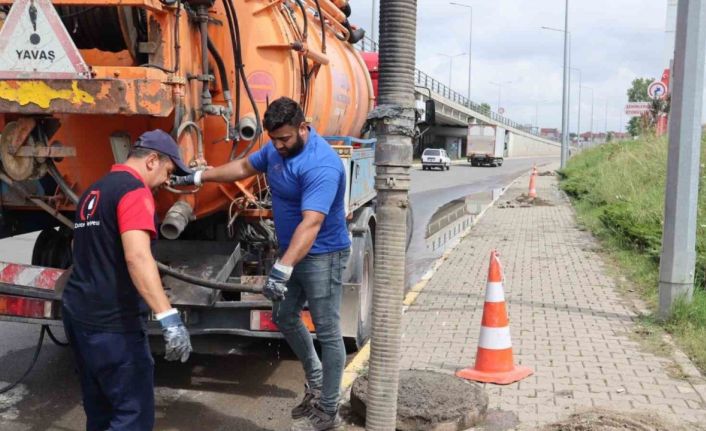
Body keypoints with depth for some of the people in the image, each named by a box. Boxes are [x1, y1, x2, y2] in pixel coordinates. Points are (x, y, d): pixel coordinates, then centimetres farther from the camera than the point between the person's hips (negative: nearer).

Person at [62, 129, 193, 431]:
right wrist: (168, 317, -36)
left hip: (77, 312, 10)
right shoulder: (134, 189, -13)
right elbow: (137, 256, -29)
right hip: (110, 322, -10)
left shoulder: (93, 191, 17)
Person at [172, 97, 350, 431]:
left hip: (322, 256, -9)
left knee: (327, 332, 0)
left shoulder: (321, 166, -29)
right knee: (285, 318, 20)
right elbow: (244, 167, 20)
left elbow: (311, 223, -37)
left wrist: (282, 269, -45)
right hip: (292, 252, 10)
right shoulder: (277, 148, 1)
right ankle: (315, 380, 39)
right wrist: (198, 178, 20)